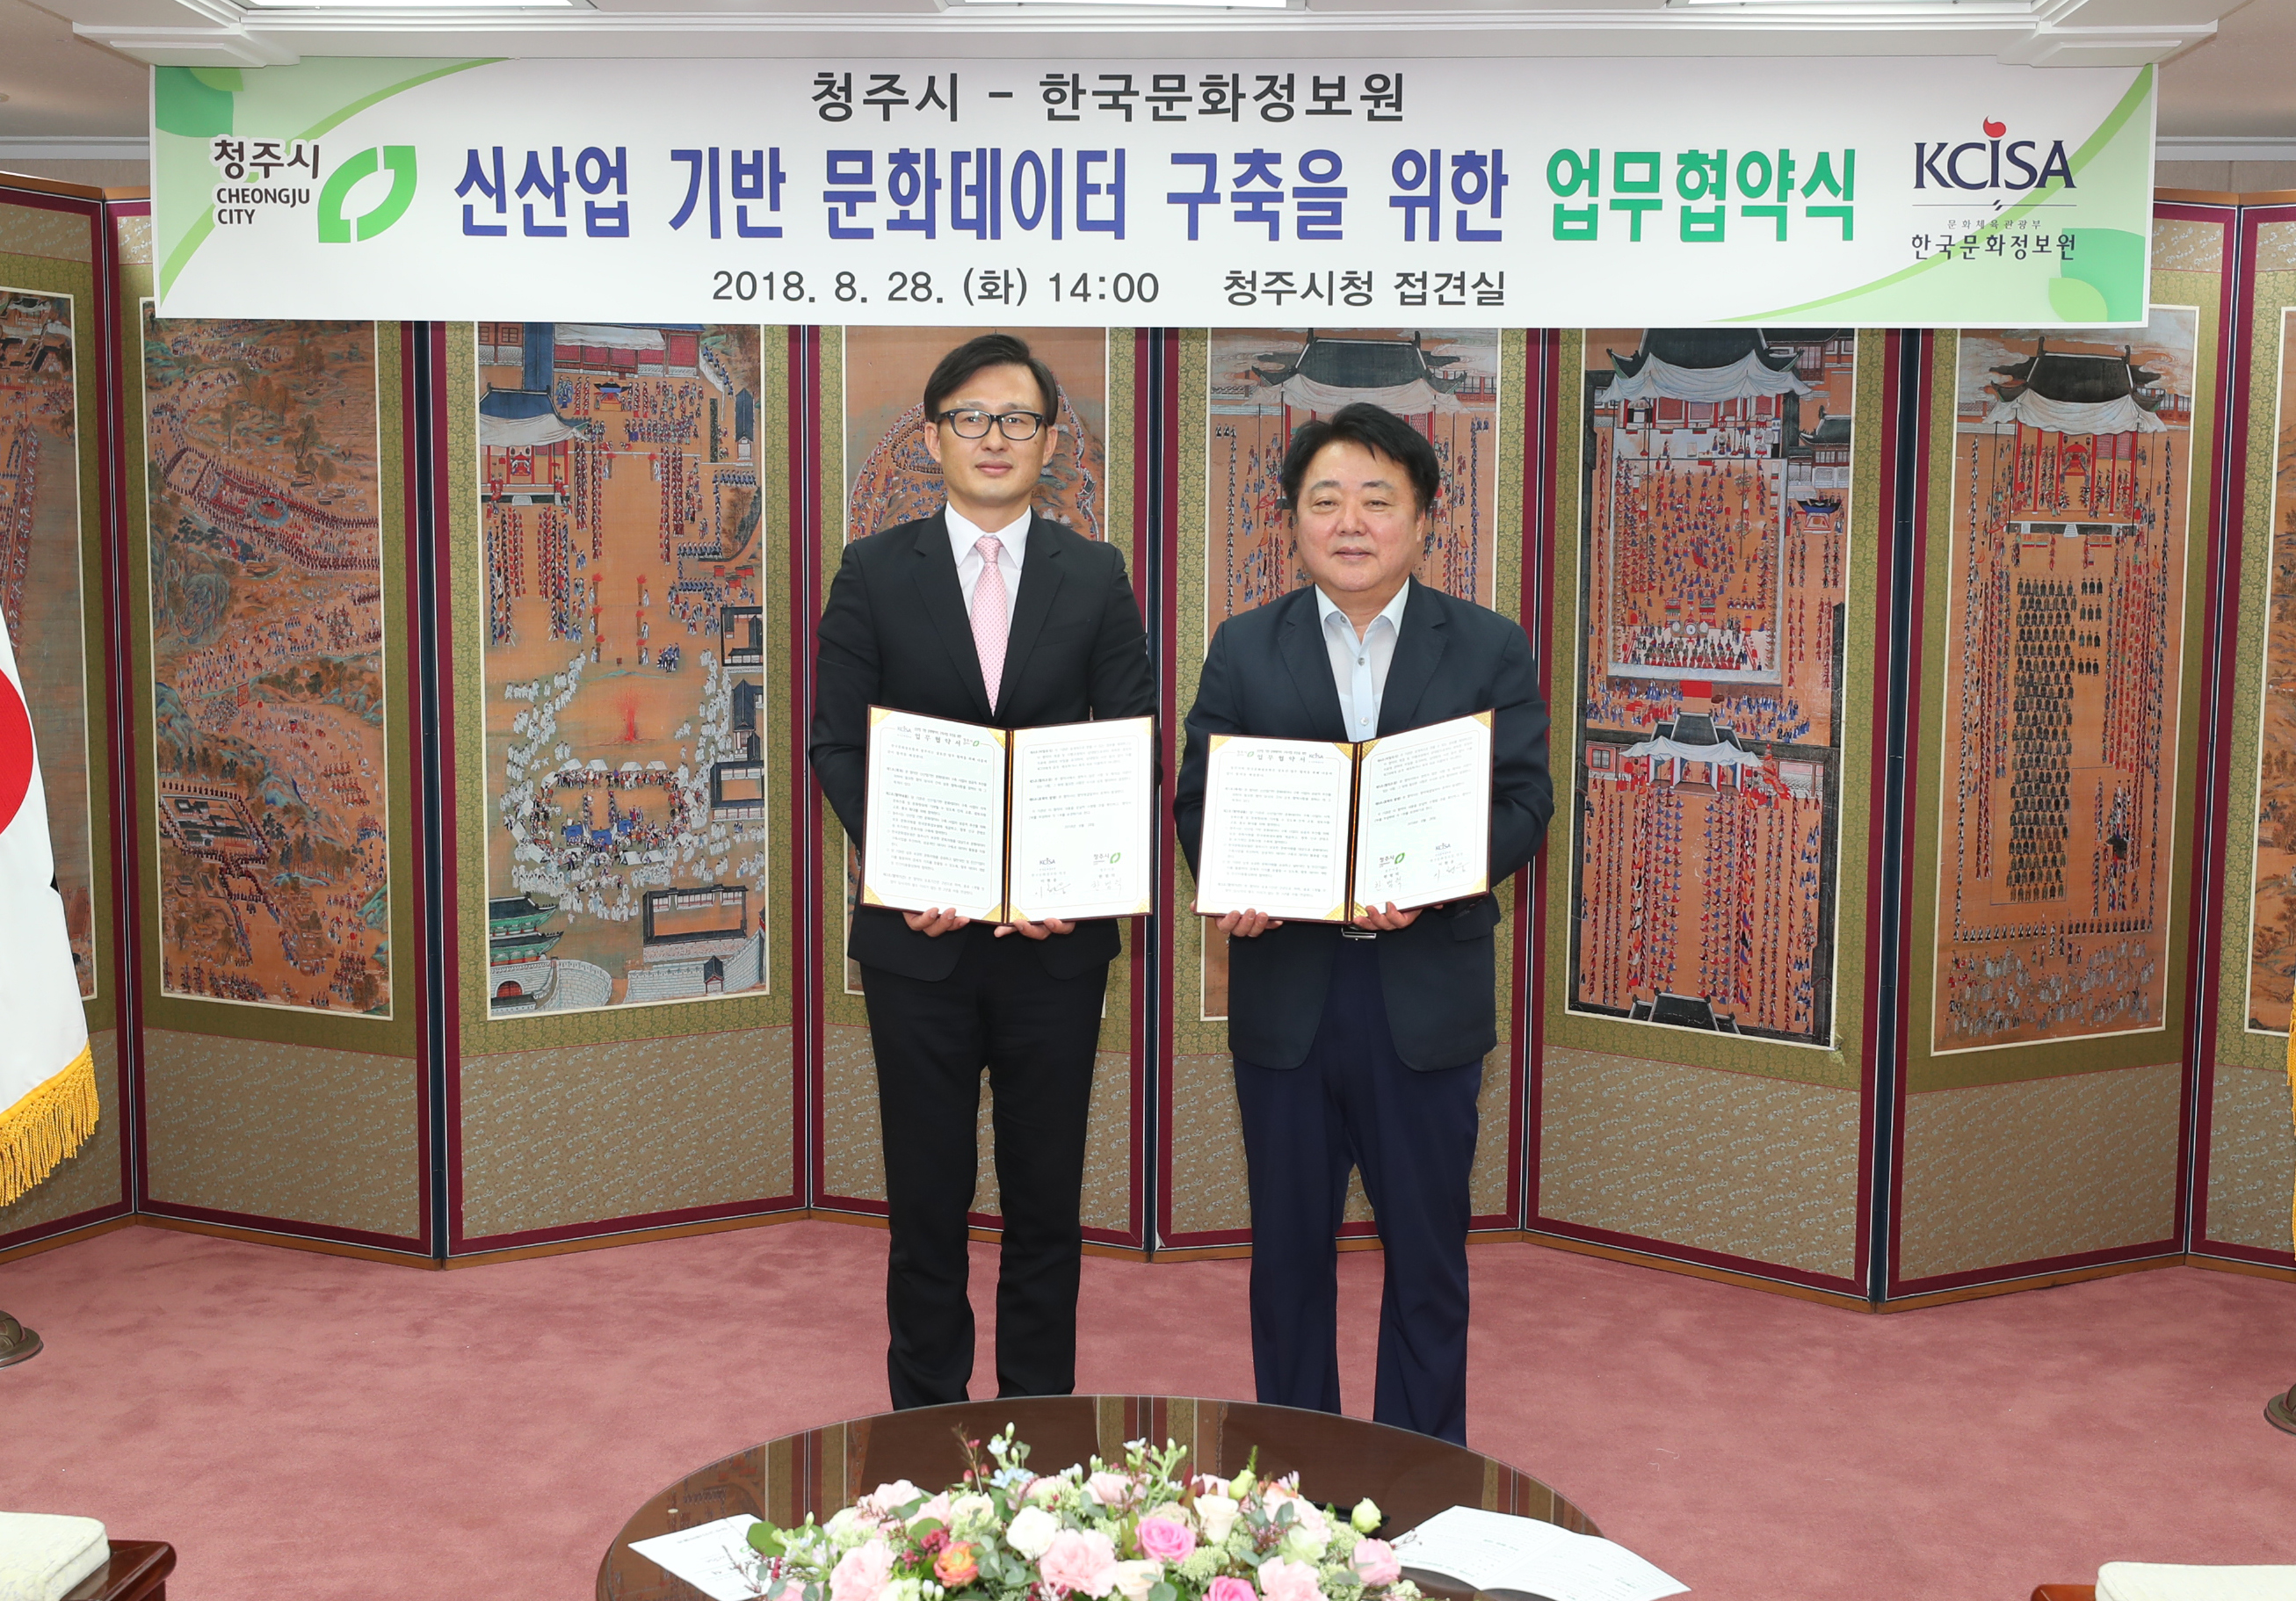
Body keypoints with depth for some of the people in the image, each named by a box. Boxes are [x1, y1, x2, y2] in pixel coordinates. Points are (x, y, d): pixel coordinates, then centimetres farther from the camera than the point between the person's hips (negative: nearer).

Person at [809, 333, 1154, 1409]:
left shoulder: (1096, 577, 4)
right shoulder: (875, 572, 2)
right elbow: (836, 742, 0)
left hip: (1056, 935, 1)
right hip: (920, 934, 0)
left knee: (1046, 1194, 10)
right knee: (926, 1194, 9)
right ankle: (925, 1418, 23)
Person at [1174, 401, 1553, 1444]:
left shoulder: (1490, 649, 4)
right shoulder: (1243, 649, 7)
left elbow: (1524, 800, -2)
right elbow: (1198, 795, 5)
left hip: (1426, 991, -1)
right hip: (1284, 990, 1)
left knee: (1427, 1251, 9)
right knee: (1288, 1245, 12)